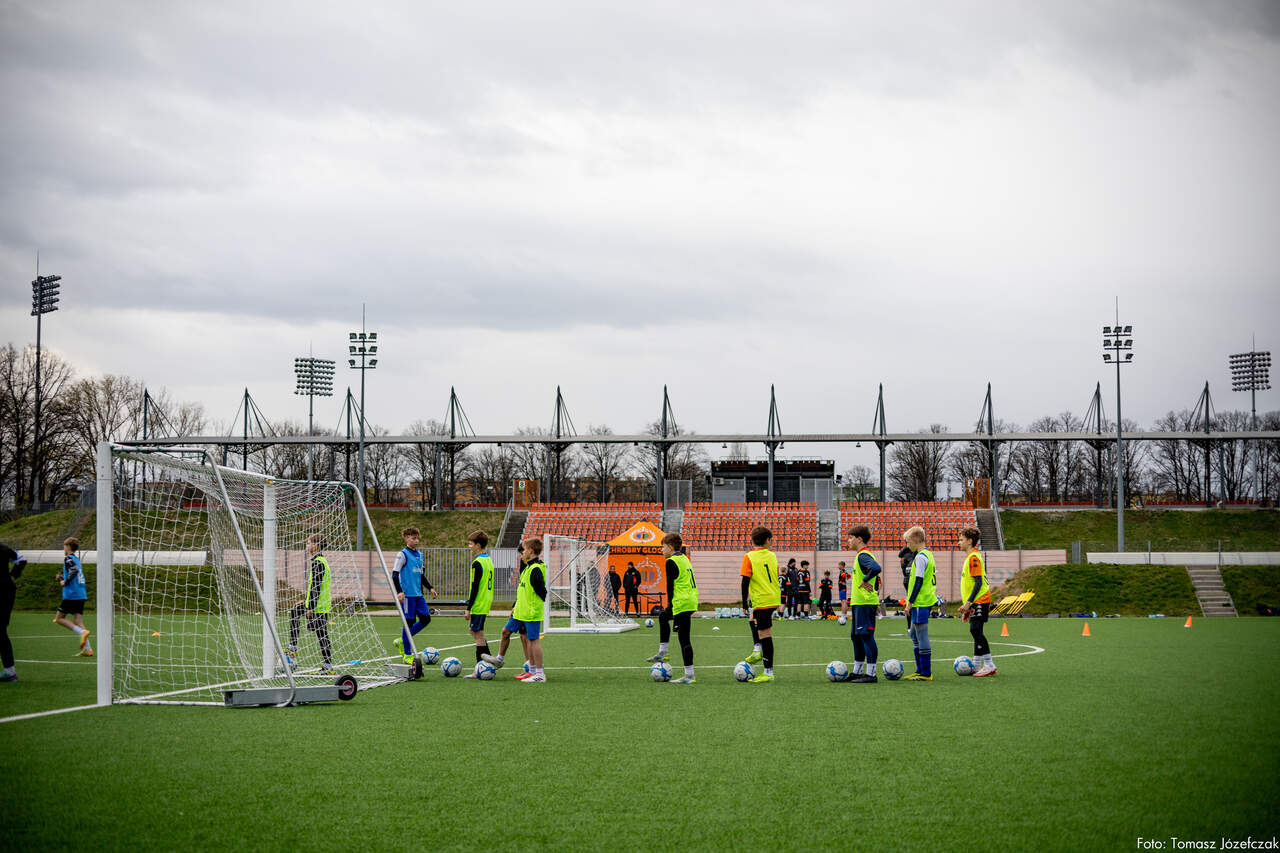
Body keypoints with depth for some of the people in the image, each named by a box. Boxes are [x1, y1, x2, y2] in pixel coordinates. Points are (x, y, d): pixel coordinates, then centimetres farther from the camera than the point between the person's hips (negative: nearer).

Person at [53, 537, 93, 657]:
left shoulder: (68, 558, -6)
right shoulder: (77, 560, 19)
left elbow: (74, 570, -25)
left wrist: (65, 581, -17)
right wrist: (62, 578, 21)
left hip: (71, 594, -8)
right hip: (81, 595, 8)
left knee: (59, 618, 0)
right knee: (77, 621, 6)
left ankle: (82, 632, -18)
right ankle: (87, 649, -5)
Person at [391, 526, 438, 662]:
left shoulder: (419, 555, 16)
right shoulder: (402, 554, -8)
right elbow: (395, 574, -12)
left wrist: (430, 588, 19)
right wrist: (399, 592, -22)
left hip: (418, 595, 8)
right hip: (407, 595, -8)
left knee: (425, 619, 4)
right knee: (409, 622, -5)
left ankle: (401, 641, 18)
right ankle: (407, 655, 4)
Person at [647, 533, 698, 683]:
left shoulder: (671, 562, -11)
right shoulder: (684, 559, 16)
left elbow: (670, 586, -13)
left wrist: (671, 606, -10)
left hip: (682, 603, -10)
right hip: (692, 600, 10)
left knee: (684, 638, -7)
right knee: (663, 616, 30)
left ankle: (689, 675, -6)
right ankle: (662, 653, 33)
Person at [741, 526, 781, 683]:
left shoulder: (749, 557, -8)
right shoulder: (772, 556, 8)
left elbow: (745, 582, -11)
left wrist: (744, 604, -5)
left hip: (761, 601, -6)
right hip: (774, 599, 6)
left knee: (765, 634, -5)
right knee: (752, 619, 31)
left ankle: (768, 672, -4)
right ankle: (757, 650, 20)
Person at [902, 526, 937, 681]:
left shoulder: (920, 557, -14)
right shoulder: (928, 554, 16)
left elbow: (919, 581, -19)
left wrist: (910, 601, -15)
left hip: (920, 602, -10)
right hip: (927, 600, 10)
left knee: (922, 636, -7)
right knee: (914, 634, 17)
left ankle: (926, 673, -5)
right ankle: (920, 670, 21)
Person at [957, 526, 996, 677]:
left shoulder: (974, 557, -13)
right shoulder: (971, 557, 18)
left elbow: (978, 583, -19)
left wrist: (968, 602, -23)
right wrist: (967, 607, 25)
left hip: (979, 601, -10)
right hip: (975, 602, 10)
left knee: (976, 631, -14)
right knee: (976, 632, 11)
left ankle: (989, 665, -14)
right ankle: (976, 665, 15)